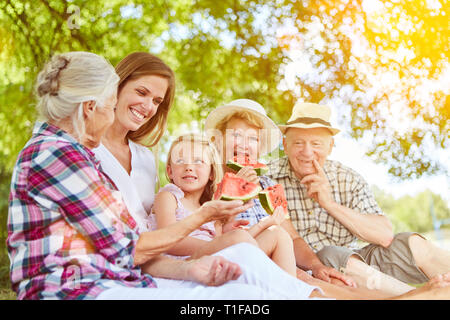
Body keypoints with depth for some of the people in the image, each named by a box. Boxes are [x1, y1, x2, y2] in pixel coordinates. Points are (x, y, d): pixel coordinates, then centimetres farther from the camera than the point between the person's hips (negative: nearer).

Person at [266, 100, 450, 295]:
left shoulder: (349, 181, 3)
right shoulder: (269, 178, -5)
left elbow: (386, 236, -8)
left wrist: (330, 204, -15)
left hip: (352, 262, 4)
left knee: (413, 244, -14)